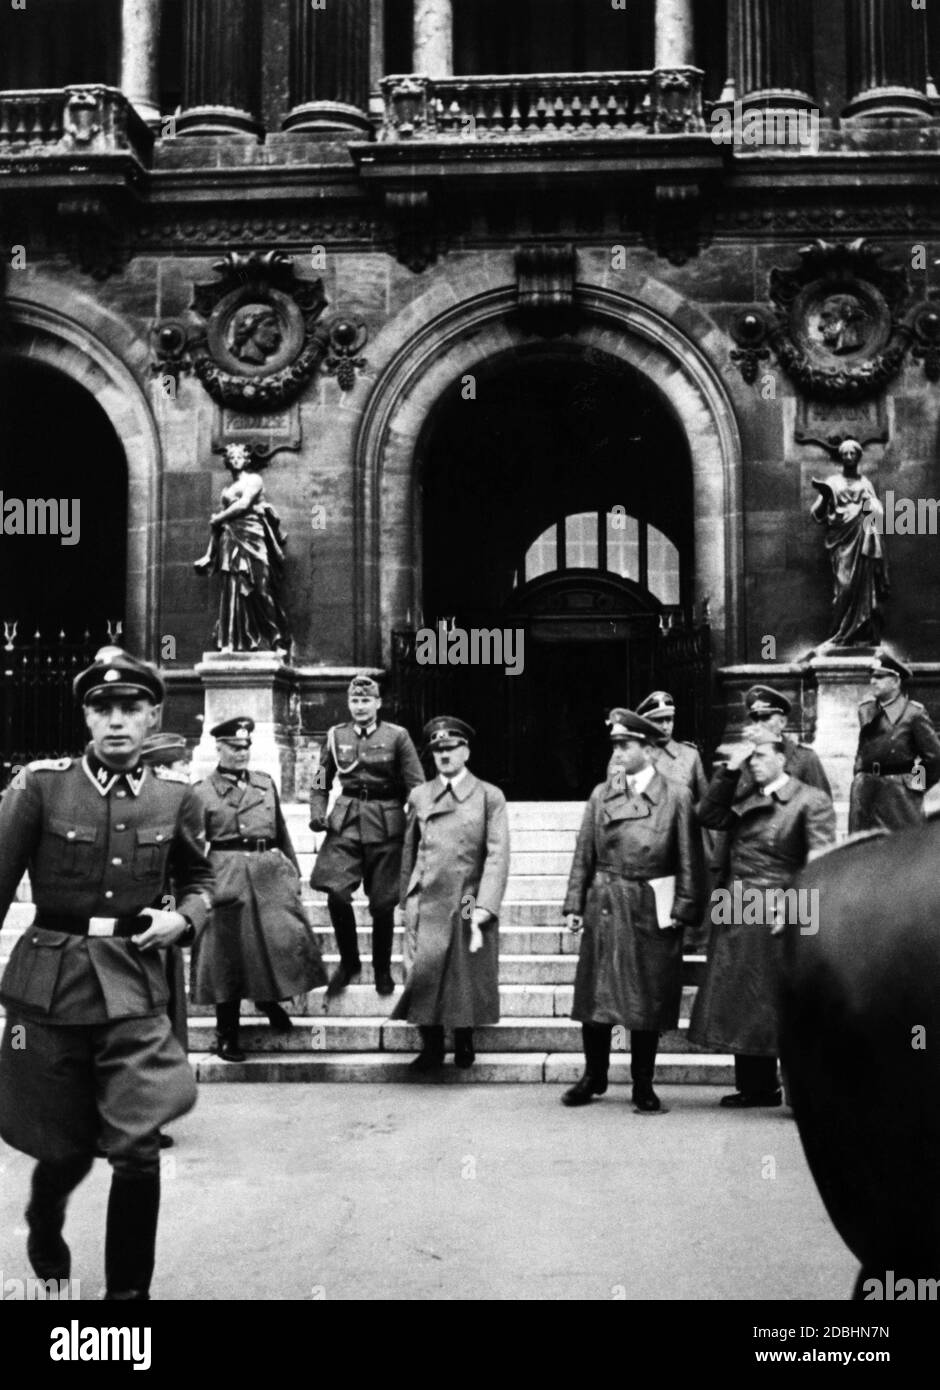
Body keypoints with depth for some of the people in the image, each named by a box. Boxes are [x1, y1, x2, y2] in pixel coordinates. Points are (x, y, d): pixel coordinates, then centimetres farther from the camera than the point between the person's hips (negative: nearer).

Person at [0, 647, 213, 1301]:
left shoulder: (176, 799, 2)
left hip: (134, 985, 1)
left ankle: (129, 1287, 13)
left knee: (139, 1148, -9)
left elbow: (199, 878, 17)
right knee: (65, 1148, 12)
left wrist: (184, 917, -4)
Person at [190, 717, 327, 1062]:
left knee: (286, 939, -3)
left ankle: (270, 999, 27)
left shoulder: (266, 783, 14)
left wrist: (293, 872, 16)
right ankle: (227, 1036, 12)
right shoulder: (202, 792, 1)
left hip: (271, 872, 4)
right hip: (227, 877, -4)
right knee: (228, 954, 1)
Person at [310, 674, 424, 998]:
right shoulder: (336, 736, 7)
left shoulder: (397, 736, -1)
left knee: (383, 902, 3)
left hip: (385, 823, -2)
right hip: (346, 821, 2)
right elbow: (322, 782, 16)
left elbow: (416, 786, -1)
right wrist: (317, 813, 0)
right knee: (336, 893, -13)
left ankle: (382, 969, 22)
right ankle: (348, 961, 9)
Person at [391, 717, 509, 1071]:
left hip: (470, 904, -1)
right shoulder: (418, 796, 11)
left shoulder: (489, 797, 3)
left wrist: (484, 906, -13)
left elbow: (497, 855, -4)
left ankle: (464, 1042, 21)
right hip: (426, 904, 2)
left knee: (469, 976, 2)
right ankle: (431, 1047, 7)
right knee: (423, 973, -7)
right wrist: (407, 898, 13)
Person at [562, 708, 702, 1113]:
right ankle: (593, 1076, 23)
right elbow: (584, 854, 7)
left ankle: (643, 1086, 18)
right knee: (595, 994, 7)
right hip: (604, 907, 3)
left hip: (652, 909, -2)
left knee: (648, 1000, 5)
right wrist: (574, 905, 2)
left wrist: (683, 911, -7)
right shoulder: (601, 795, 6)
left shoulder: (677, 796, -2)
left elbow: (688, 861, -2)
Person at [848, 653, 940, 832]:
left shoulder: (914, 713, -6)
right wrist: (860, 778, 13)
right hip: (865, 790, 5)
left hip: (900, 794, -5)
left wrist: (918, 785, 1)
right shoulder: (865, 710, 11)